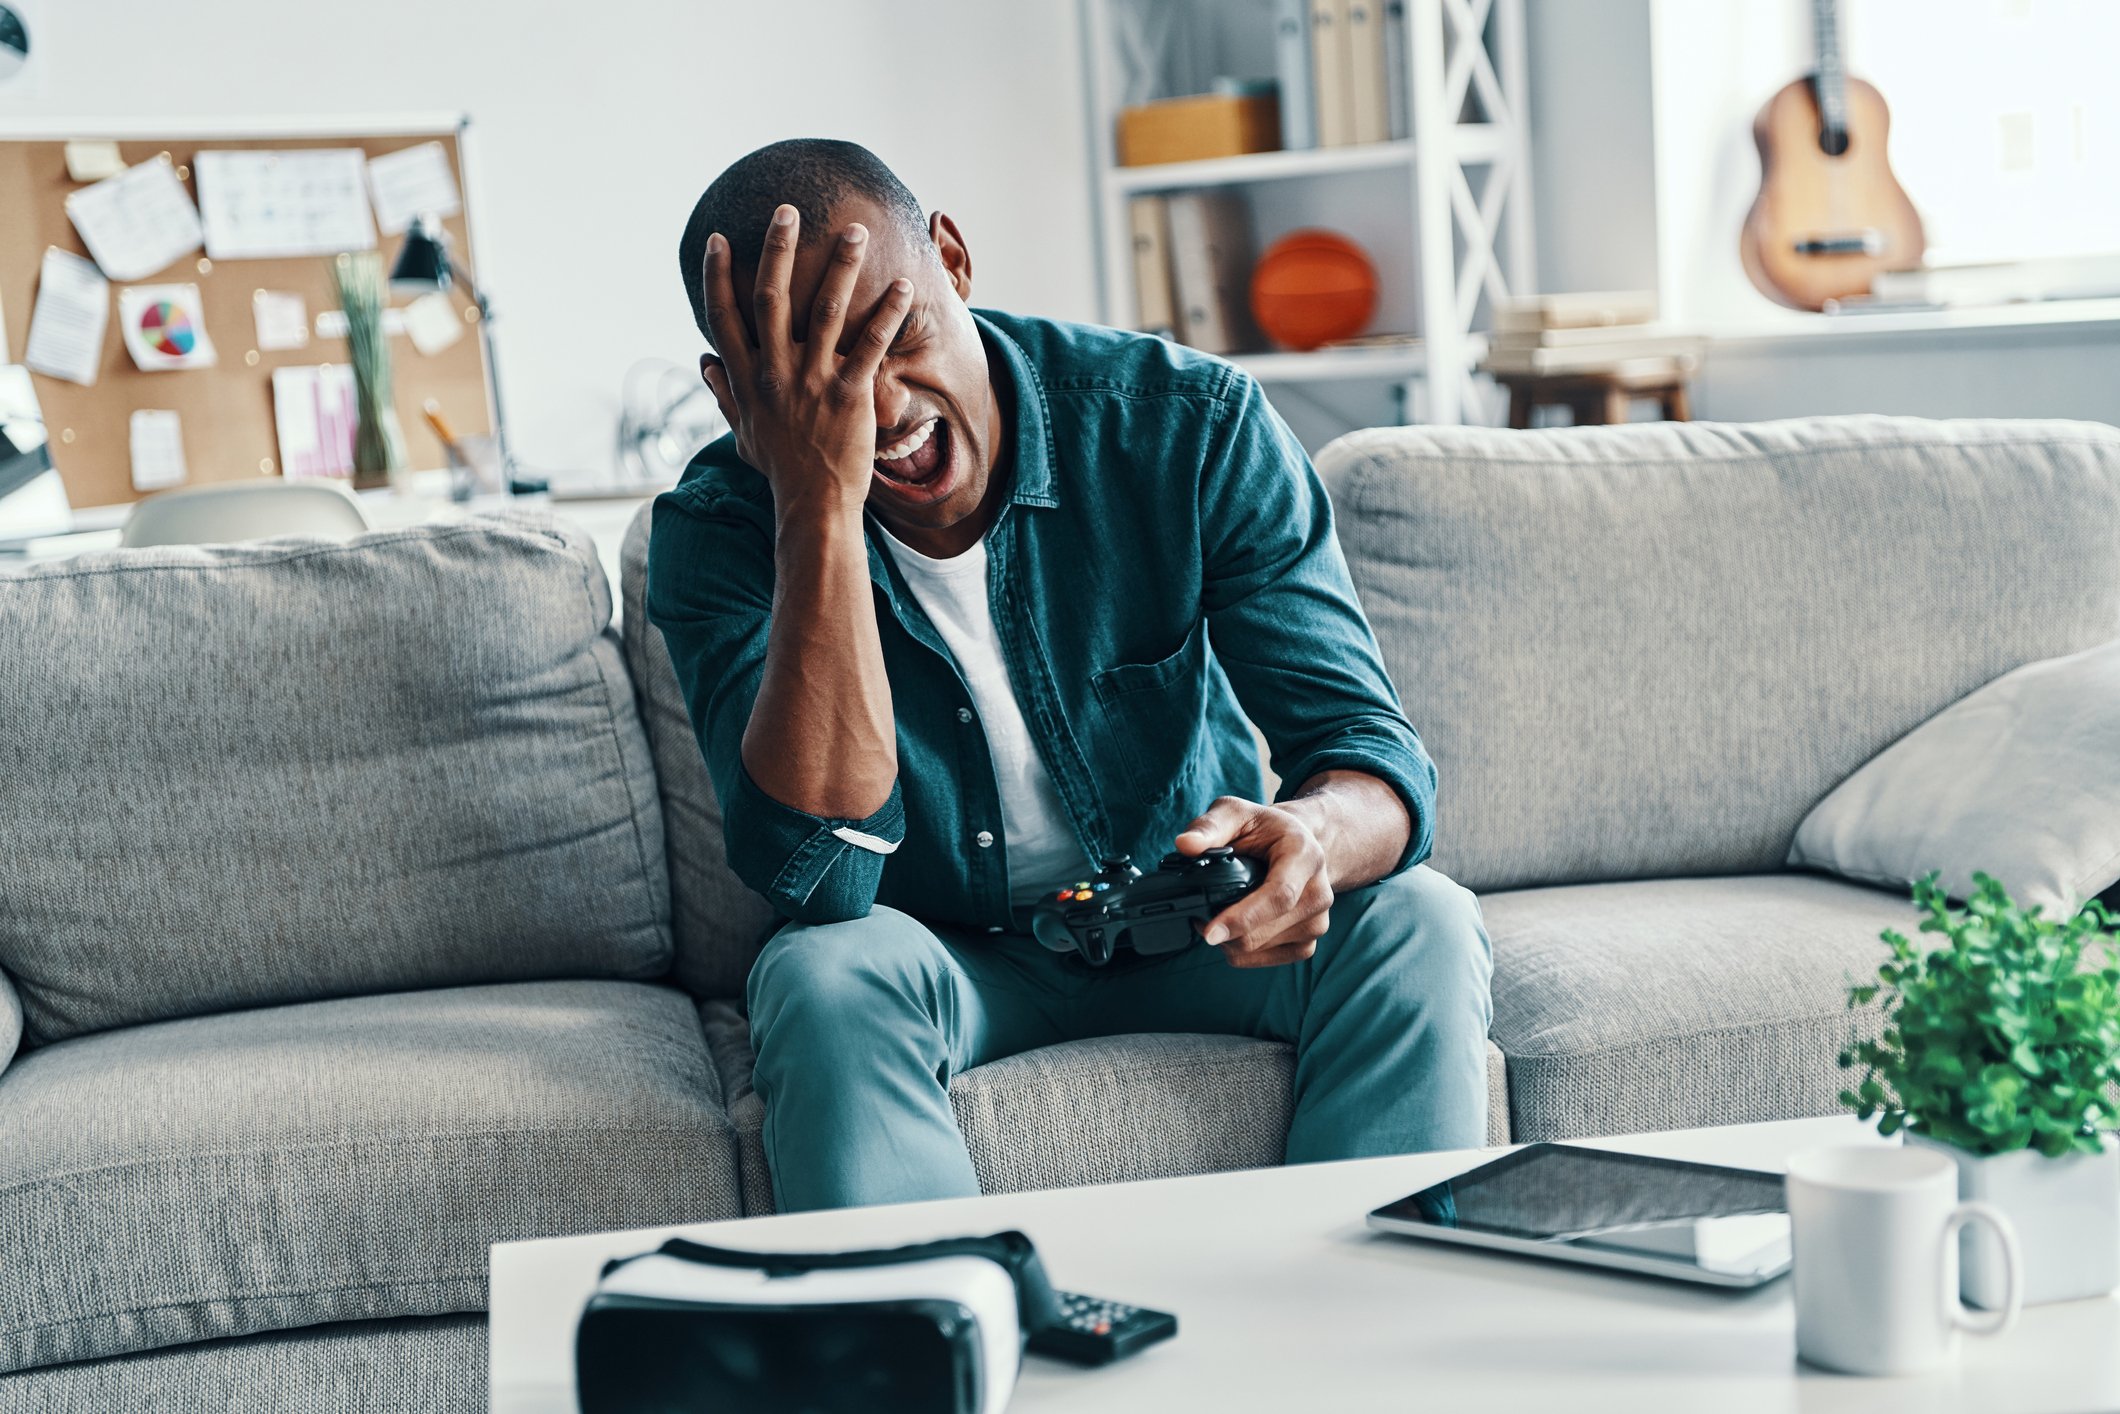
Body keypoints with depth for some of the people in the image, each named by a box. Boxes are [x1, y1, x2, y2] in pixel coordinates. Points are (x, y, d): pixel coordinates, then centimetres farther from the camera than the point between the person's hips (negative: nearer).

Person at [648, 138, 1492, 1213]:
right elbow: (822, 879, -32)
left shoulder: (1193, 427, -16)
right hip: (939, 958, -1)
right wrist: (819, 506, -38)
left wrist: (1316, 833, -42)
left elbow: (1372, 749, -16)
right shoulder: (719, 531, -18)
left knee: (1418, 925, -26)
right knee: (823, 975, -33)